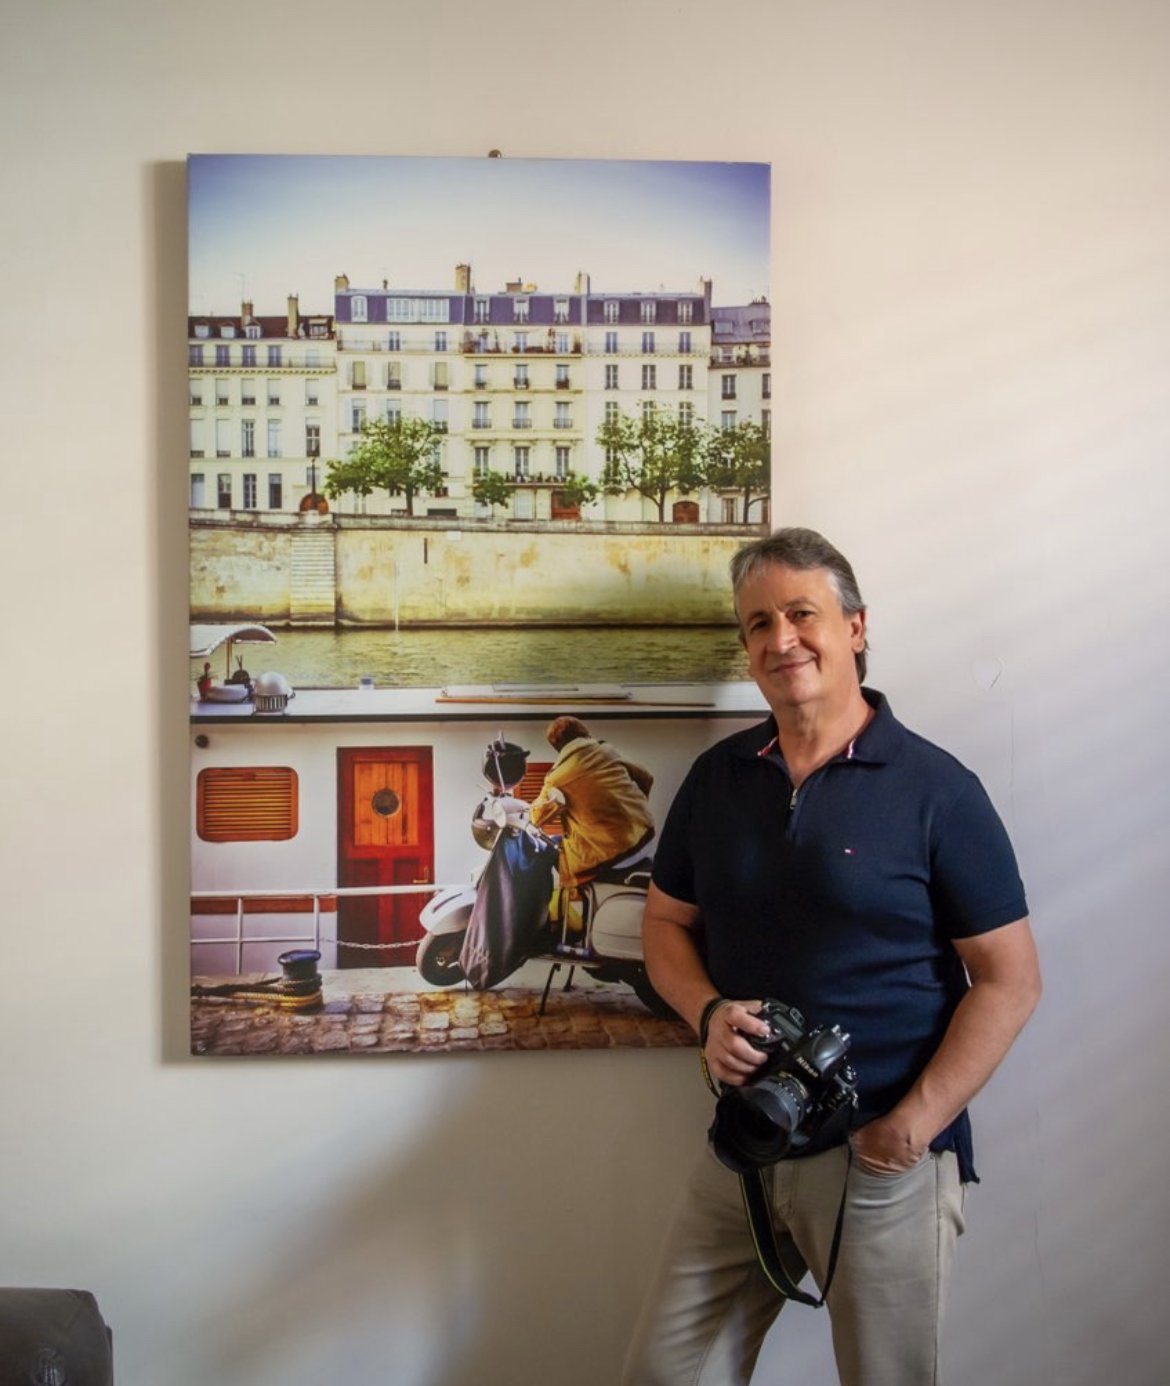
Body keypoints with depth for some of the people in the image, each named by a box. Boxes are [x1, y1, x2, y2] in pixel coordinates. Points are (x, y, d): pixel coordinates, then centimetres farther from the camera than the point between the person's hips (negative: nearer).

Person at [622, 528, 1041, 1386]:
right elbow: (666, 922, 12)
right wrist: (710, 1012, -8)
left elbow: (1009, 979, -9)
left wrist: (914, 1124, -17)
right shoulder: (716, 778, 4)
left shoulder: (935, 790, -9)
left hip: (887, 1157, -4)